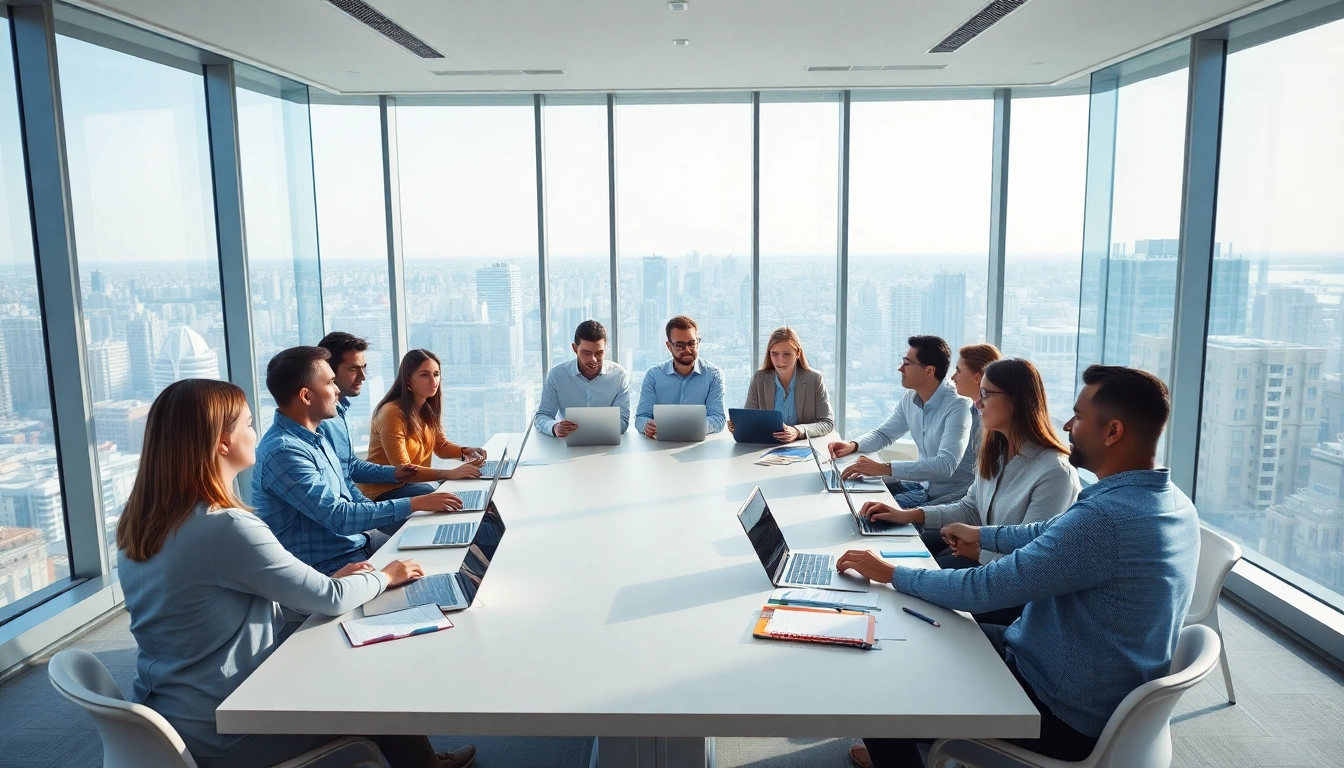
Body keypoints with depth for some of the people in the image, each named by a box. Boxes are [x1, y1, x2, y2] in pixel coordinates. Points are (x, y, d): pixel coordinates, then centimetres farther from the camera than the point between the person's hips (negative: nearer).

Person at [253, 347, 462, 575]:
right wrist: (414, 504, -20)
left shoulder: (315, 437, 8)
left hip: (357, 540, 9)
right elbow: (339, 517, -24)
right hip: (331, 565, -9)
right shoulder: (283, 451, -22)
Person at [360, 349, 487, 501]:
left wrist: (466, 452, -11)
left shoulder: (429, 409, 2)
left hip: (411, 483, 7)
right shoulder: (392, 413, -22)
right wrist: (450, 473, -34)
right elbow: (402, 469, -25)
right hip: (383, 490, -7)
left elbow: (441, 446, 11)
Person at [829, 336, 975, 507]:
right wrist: (852, 446, -4)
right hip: (922, 483, 7)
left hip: (950, 498, -7)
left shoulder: (958, 406, -22)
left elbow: (945, 465, -33)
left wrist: (885, 469, -38)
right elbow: (884, 434, 17)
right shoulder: (910, 398, 1)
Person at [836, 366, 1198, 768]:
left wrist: (891, 573, -13)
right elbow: (1054, 534, 15)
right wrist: (983, 536, 27)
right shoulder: (1169, 501, -2)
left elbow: (981, 591, -27)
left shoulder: (1105, 518, -33)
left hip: (1065, 717, -9)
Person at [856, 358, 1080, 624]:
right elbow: (970, 510, 10)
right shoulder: (994, 452, 5)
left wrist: (976, 549, -17)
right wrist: (908, 515, 0)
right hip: (986, 551, 8)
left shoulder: (1055, 472, -24)